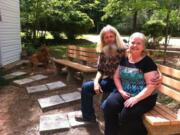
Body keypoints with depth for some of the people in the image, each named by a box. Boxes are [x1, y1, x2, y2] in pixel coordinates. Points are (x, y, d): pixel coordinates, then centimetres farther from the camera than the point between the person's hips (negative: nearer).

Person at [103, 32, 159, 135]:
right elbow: (116, 77, 11)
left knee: (126, 115, -28)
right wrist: (121, 91, -6)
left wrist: (136, 98, -24)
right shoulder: (124, 59, 8)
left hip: (144, 97, -4)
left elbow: (151, 86, -15)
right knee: (108, 106, -22)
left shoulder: (148, 62, -10)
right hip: (125, 93, 5)